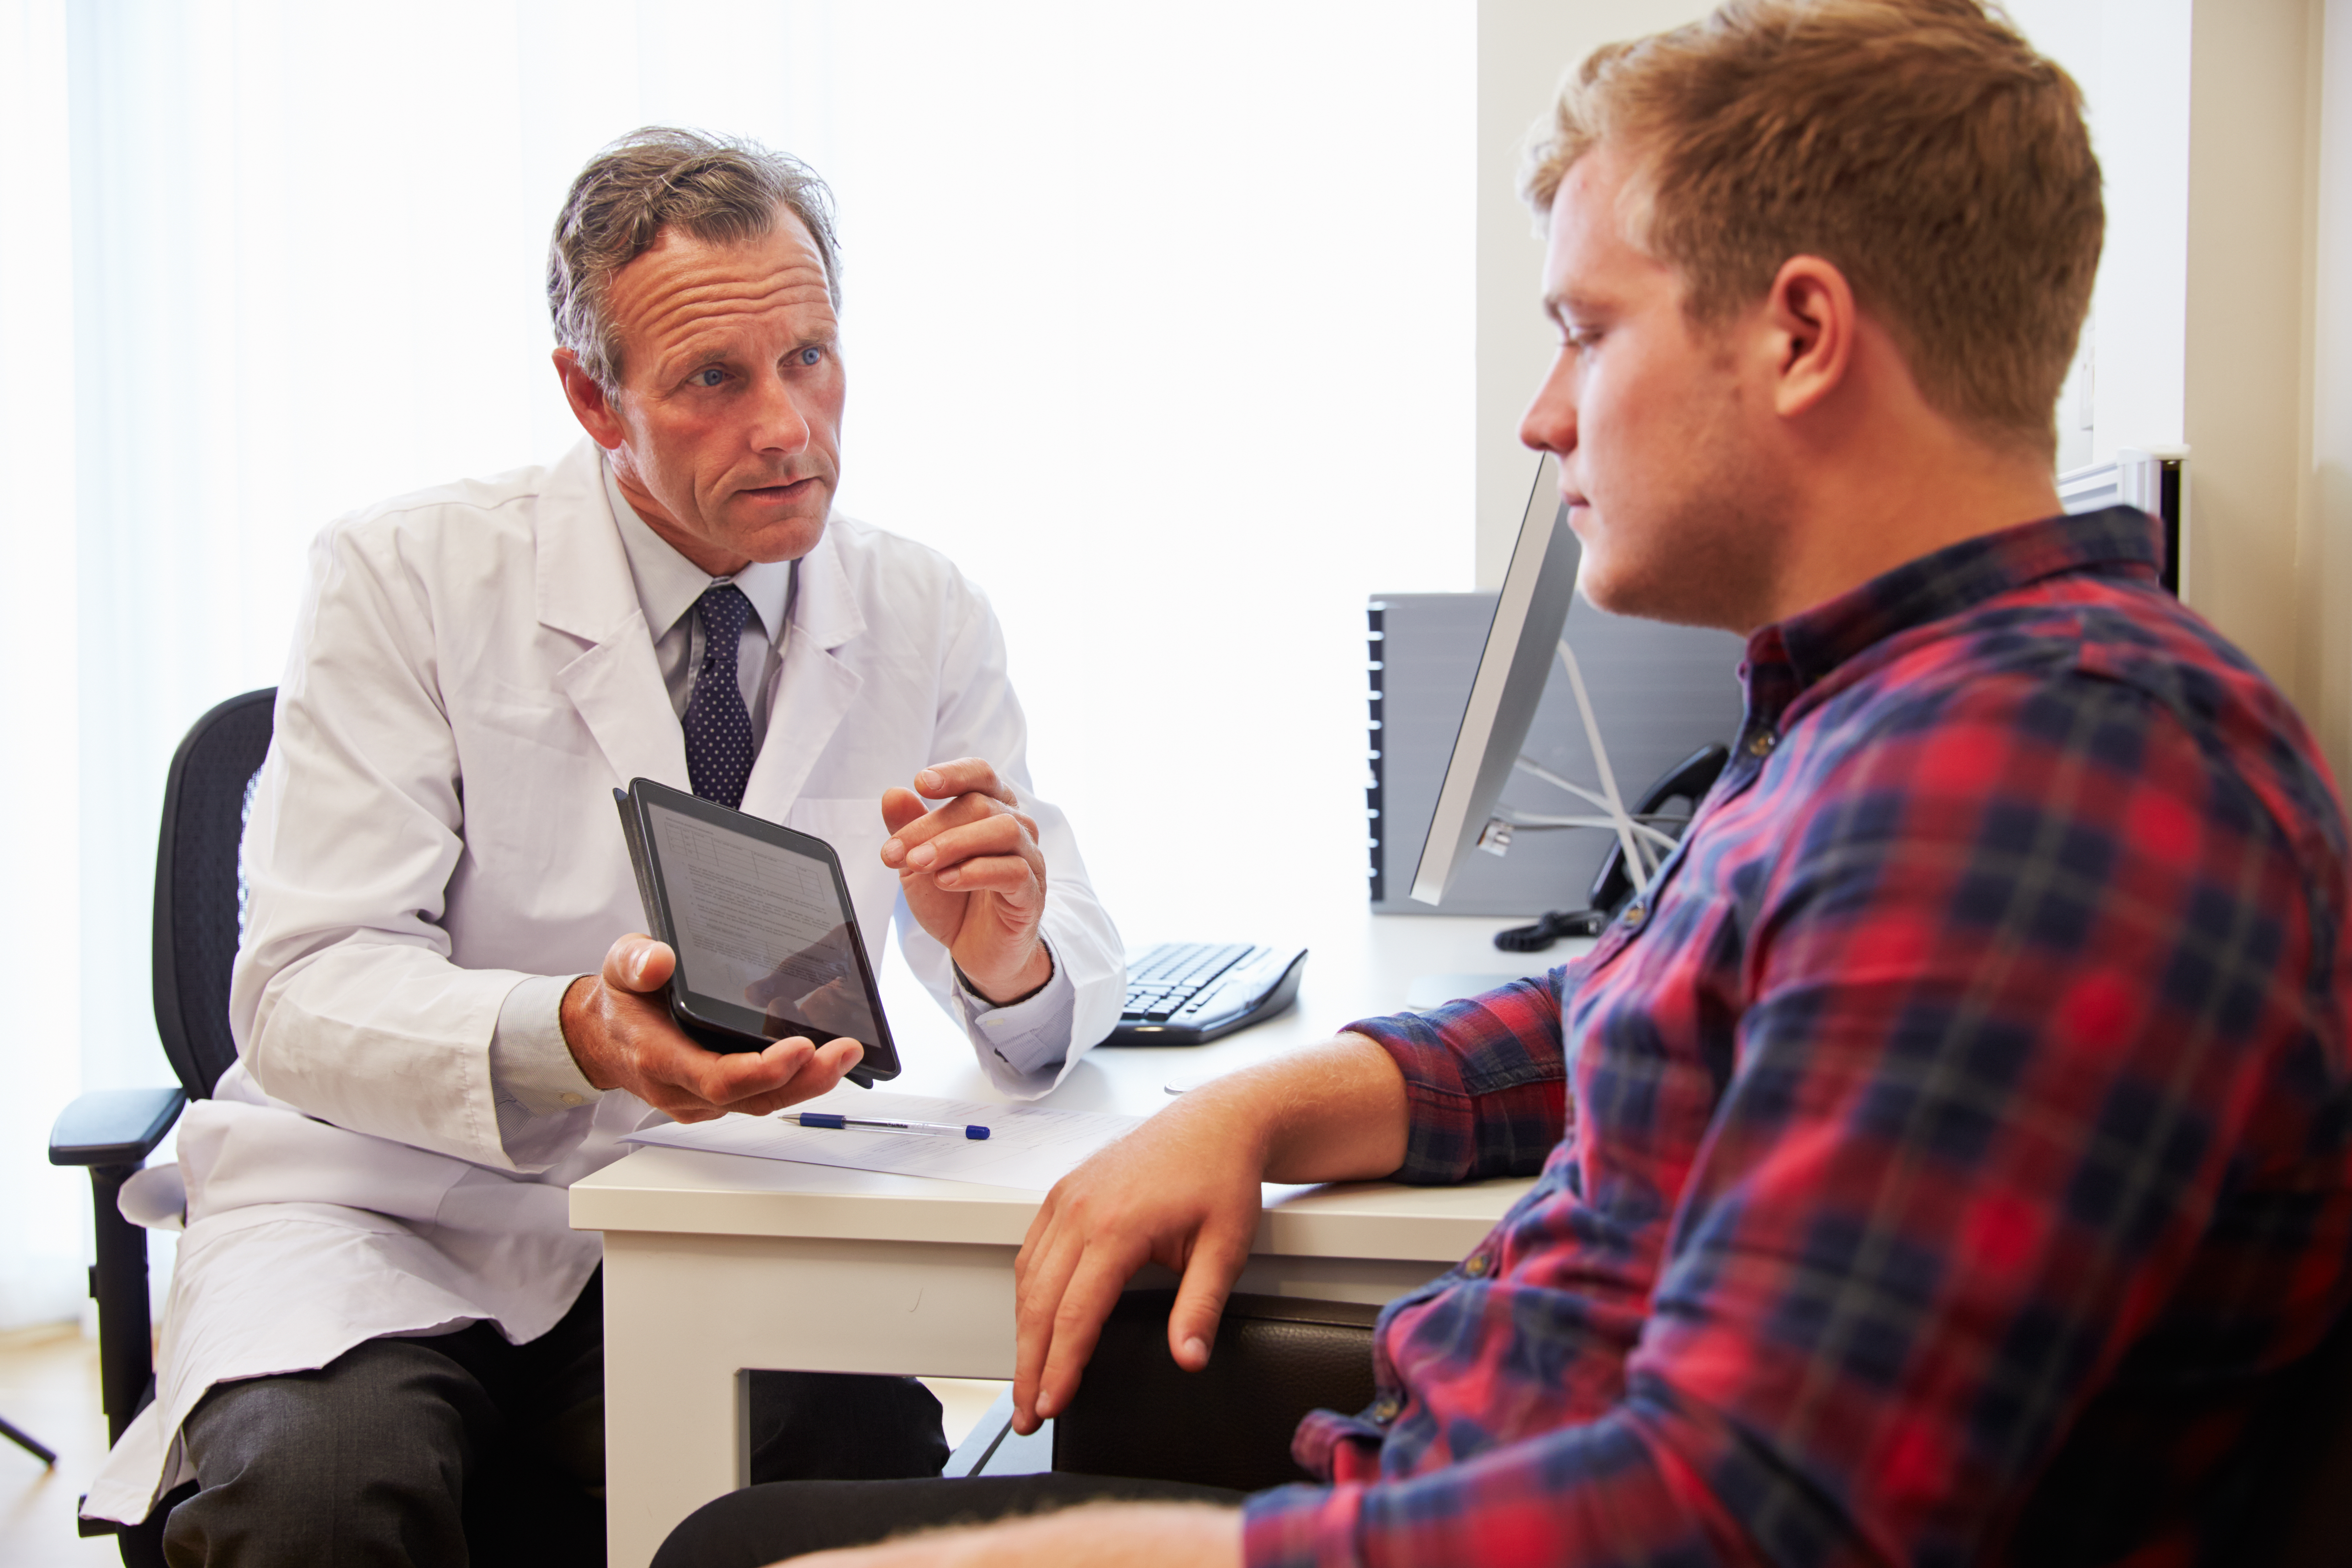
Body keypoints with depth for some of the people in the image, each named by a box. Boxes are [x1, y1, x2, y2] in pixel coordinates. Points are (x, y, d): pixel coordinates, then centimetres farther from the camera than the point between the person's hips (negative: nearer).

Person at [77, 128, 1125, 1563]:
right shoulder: (406, 577, -8)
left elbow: (1081, 964, 3)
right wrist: (575, 1036, -37)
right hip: (396, 1210, -3)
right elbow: (309, 989, -16)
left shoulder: (927, 619, 2)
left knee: (867, 1443, -27)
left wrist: (1007, 959, -23)